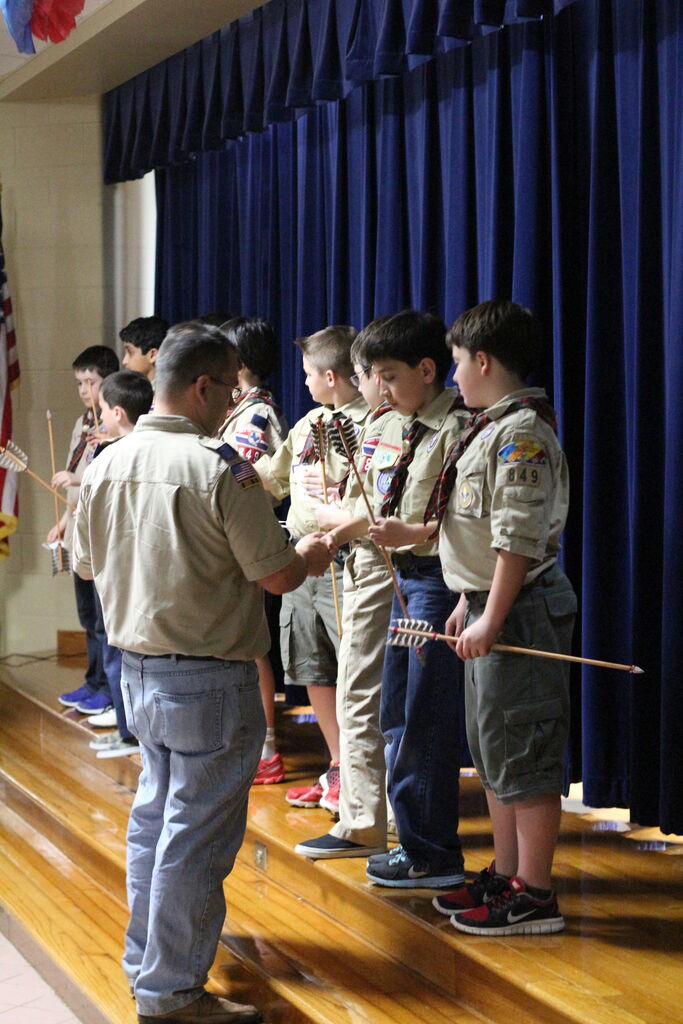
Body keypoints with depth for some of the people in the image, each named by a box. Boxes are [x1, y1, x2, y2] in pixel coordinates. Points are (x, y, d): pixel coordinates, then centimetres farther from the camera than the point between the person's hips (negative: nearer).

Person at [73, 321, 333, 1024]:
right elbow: (277, 576, -16)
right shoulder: (220, 469, -19)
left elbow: (87, 565, 14)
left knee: (155, 815, 23)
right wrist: (310, 556, 6)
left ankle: (145, 957, 36)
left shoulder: (106, 465, 2)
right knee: (197, 832, 1)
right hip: (208, 679, -8)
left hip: (136, 669, 8)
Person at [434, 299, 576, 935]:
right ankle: (505, 875, 27)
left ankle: (534, 896, 2)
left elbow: (519, 538, -23)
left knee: (522, 753, -5)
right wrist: (467, 603, 18)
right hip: (489, 606, 11)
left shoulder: (521, 432, -17)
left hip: (519, 609, -11)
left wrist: (491, 618, -23)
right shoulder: (490, 428, 15)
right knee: (491, 748, 16)